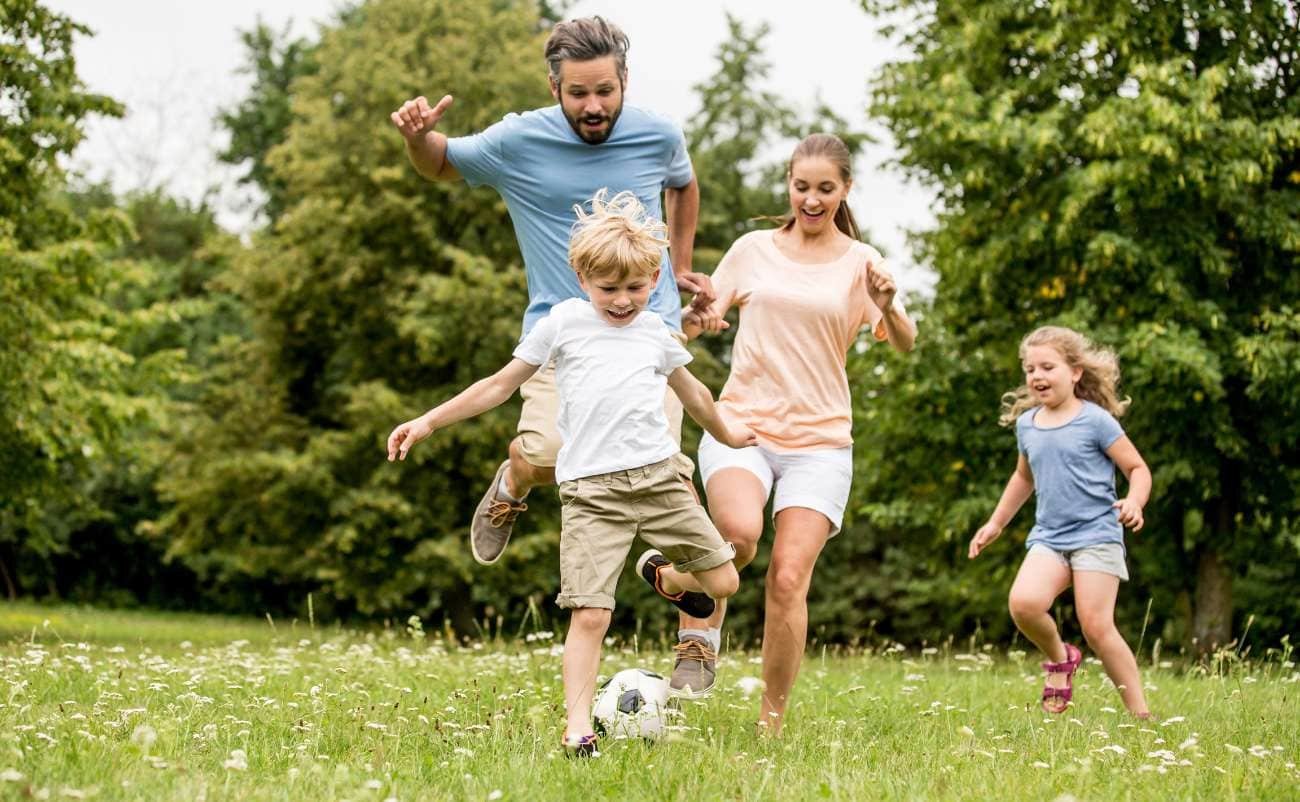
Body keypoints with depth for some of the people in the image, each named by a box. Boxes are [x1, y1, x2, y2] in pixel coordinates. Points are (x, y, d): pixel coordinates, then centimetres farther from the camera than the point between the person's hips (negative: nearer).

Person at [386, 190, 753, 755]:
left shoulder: (654, 331, 15)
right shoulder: (564, 322, 6)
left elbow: (692, 392, 34)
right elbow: (501, 385, 11)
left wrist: (726, 433, 49)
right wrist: (429, 421, 8)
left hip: (658, 475, 3)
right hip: (590, 490, -3)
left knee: (722, 582, 2)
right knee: (590, 614, -14)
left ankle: (667, 575, 35)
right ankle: (577, 728, -6)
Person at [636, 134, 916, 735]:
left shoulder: (859, 262, 5)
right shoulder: (754, 250, 9)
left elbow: (904, 344, -7)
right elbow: (701, 319, 14)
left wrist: (888, 306, -29)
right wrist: (695, 317, -10)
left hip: (820, 442, 0)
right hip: (741, 425, 0)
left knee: (788, 580, -12)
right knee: (740, 531, -31)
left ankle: (772, 723, 2)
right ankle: (699, 637, -6)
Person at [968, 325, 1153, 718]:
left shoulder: (1096, 421, -5)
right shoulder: (1026, 424, 12)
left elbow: (1138, 468, -2)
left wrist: (1134, 501, -23)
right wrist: (996, 523, 33)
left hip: (1097, 535, -4)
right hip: (1048, 538, 5)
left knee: (1096, 626, -15)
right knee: (1024, 603, -23)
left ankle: (1140, 712, -3)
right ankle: (1059, 658, 7)